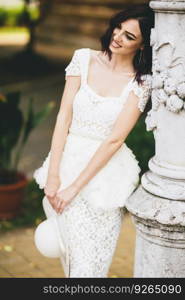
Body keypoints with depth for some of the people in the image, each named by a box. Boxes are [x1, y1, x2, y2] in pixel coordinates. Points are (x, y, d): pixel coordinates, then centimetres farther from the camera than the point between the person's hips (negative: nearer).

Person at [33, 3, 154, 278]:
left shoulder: (142, 82, -7)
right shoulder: (84, 59, -1)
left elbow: (115, 139, -11)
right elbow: (64, 116, -3)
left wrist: (75, 187, -14)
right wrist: (53, 175, -8)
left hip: (105, 171, -2)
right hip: (68, 160, 2)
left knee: (90, 259, 3)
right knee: (63, 244, 7)